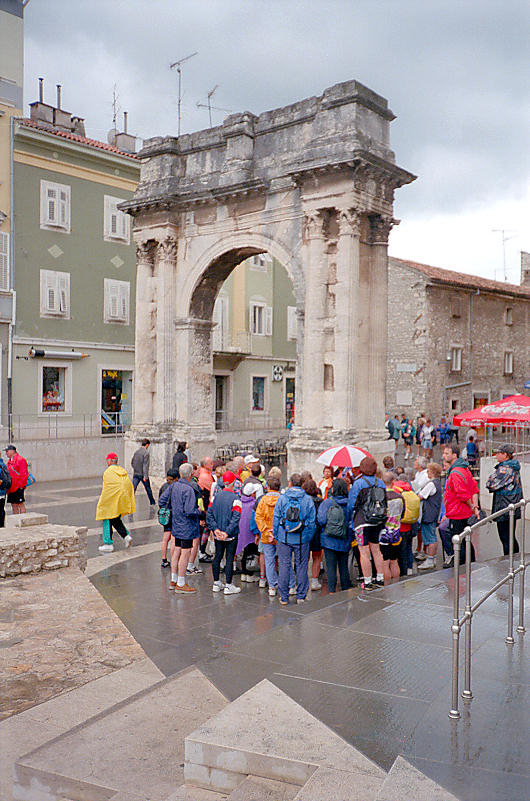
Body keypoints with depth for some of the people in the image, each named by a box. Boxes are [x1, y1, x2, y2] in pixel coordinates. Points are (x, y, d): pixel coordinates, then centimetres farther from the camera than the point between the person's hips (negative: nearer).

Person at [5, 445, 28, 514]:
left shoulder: (20, 460, -11)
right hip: (11, 488, 9)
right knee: (13, 505, 12)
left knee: (21, 504, -3)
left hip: (18, 488, -9)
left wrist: (20, 485, -16)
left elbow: (24, 474, -15)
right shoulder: (9, 461, 16)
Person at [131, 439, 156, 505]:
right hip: (142, 474, -5)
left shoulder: (136, 452, 6)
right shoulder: (146, 452, -14)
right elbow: (145, 465, -19)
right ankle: (152, 502, 25)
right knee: (148, 489, 12)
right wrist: (145, 476, -20)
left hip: (135, 474, 5)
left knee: (133, 488, 0)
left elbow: (132, 462, 15)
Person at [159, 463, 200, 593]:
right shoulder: (188, 490, -22)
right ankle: (181, 584, 6)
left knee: (176, 552, 16)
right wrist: (198, 511, -7)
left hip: (176, 525, 8)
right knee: (185, 553, 0)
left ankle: (173, 581, 26)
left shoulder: (173, 486, 3)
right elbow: (189, 511, -26)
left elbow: (162, 501, 10)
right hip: (187, 526, -8)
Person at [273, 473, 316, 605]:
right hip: (302, 539, 0)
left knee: (284, 566, 6)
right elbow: (312, 521, 2)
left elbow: (276, 519, 0)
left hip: (284, 538, 0)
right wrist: (309, 537, 11)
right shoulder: (308, 500, -1)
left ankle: (284, 597, 9)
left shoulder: (282, 498, -3)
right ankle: (301, 596, 14)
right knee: (301, 567, 9)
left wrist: (276, 536, 9)